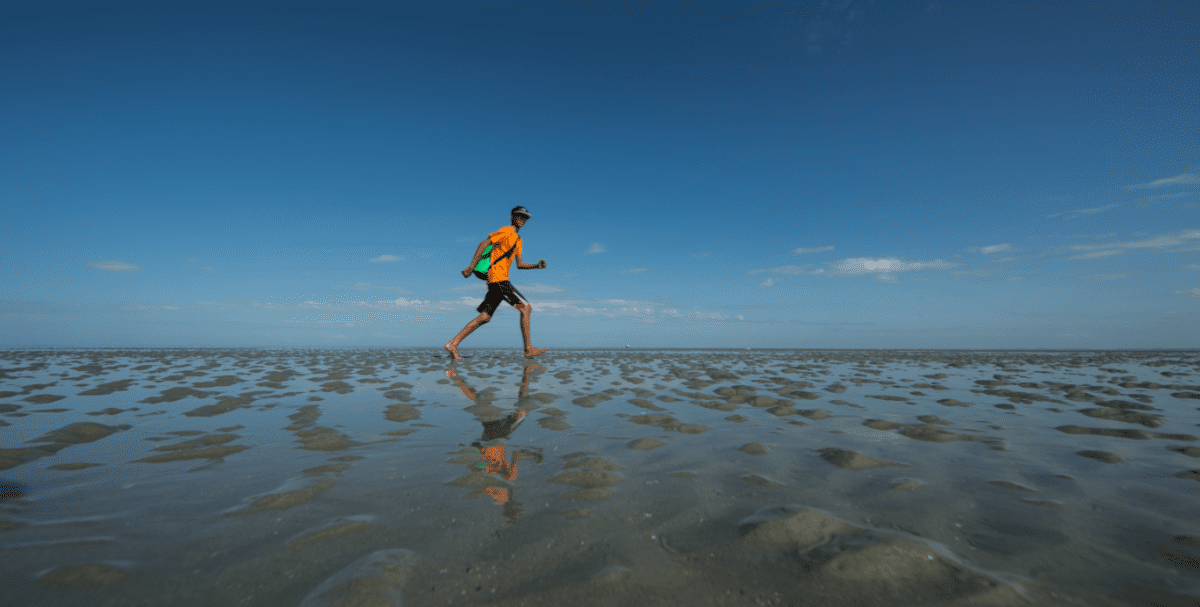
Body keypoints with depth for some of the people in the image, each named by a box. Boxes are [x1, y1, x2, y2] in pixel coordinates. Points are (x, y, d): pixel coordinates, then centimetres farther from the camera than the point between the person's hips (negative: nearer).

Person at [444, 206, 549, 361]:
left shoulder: (518, 240, 25)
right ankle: (529, 349, -6)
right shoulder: (507, 231, -2)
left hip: (501, 280, 9)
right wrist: (471, 267, -17)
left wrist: (537, 266, 10)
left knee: (484, 317, 6)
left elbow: (519, 265, 25)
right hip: (498, 277, -9)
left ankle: (453, 344, 7)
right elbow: (484, 244, -11)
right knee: (525, 308, -9)